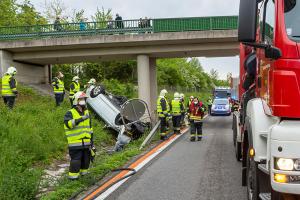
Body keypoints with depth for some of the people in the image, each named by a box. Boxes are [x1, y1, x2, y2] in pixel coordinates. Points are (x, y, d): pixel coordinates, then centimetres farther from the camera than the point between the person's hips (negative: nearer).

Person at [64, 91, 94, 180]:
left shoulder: (87, 113, 15)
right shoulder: (70, 113, -7)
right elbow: (68, 123, -27)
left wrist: (91, 139, 21)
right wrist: (80, 119, -38)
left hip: (86, 143, 6)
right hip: (75, 143, -6)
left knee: (86, 160, 15)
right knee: (76, 161, -4)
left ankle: (84, 173, 32)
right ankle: (73, 177, 7)